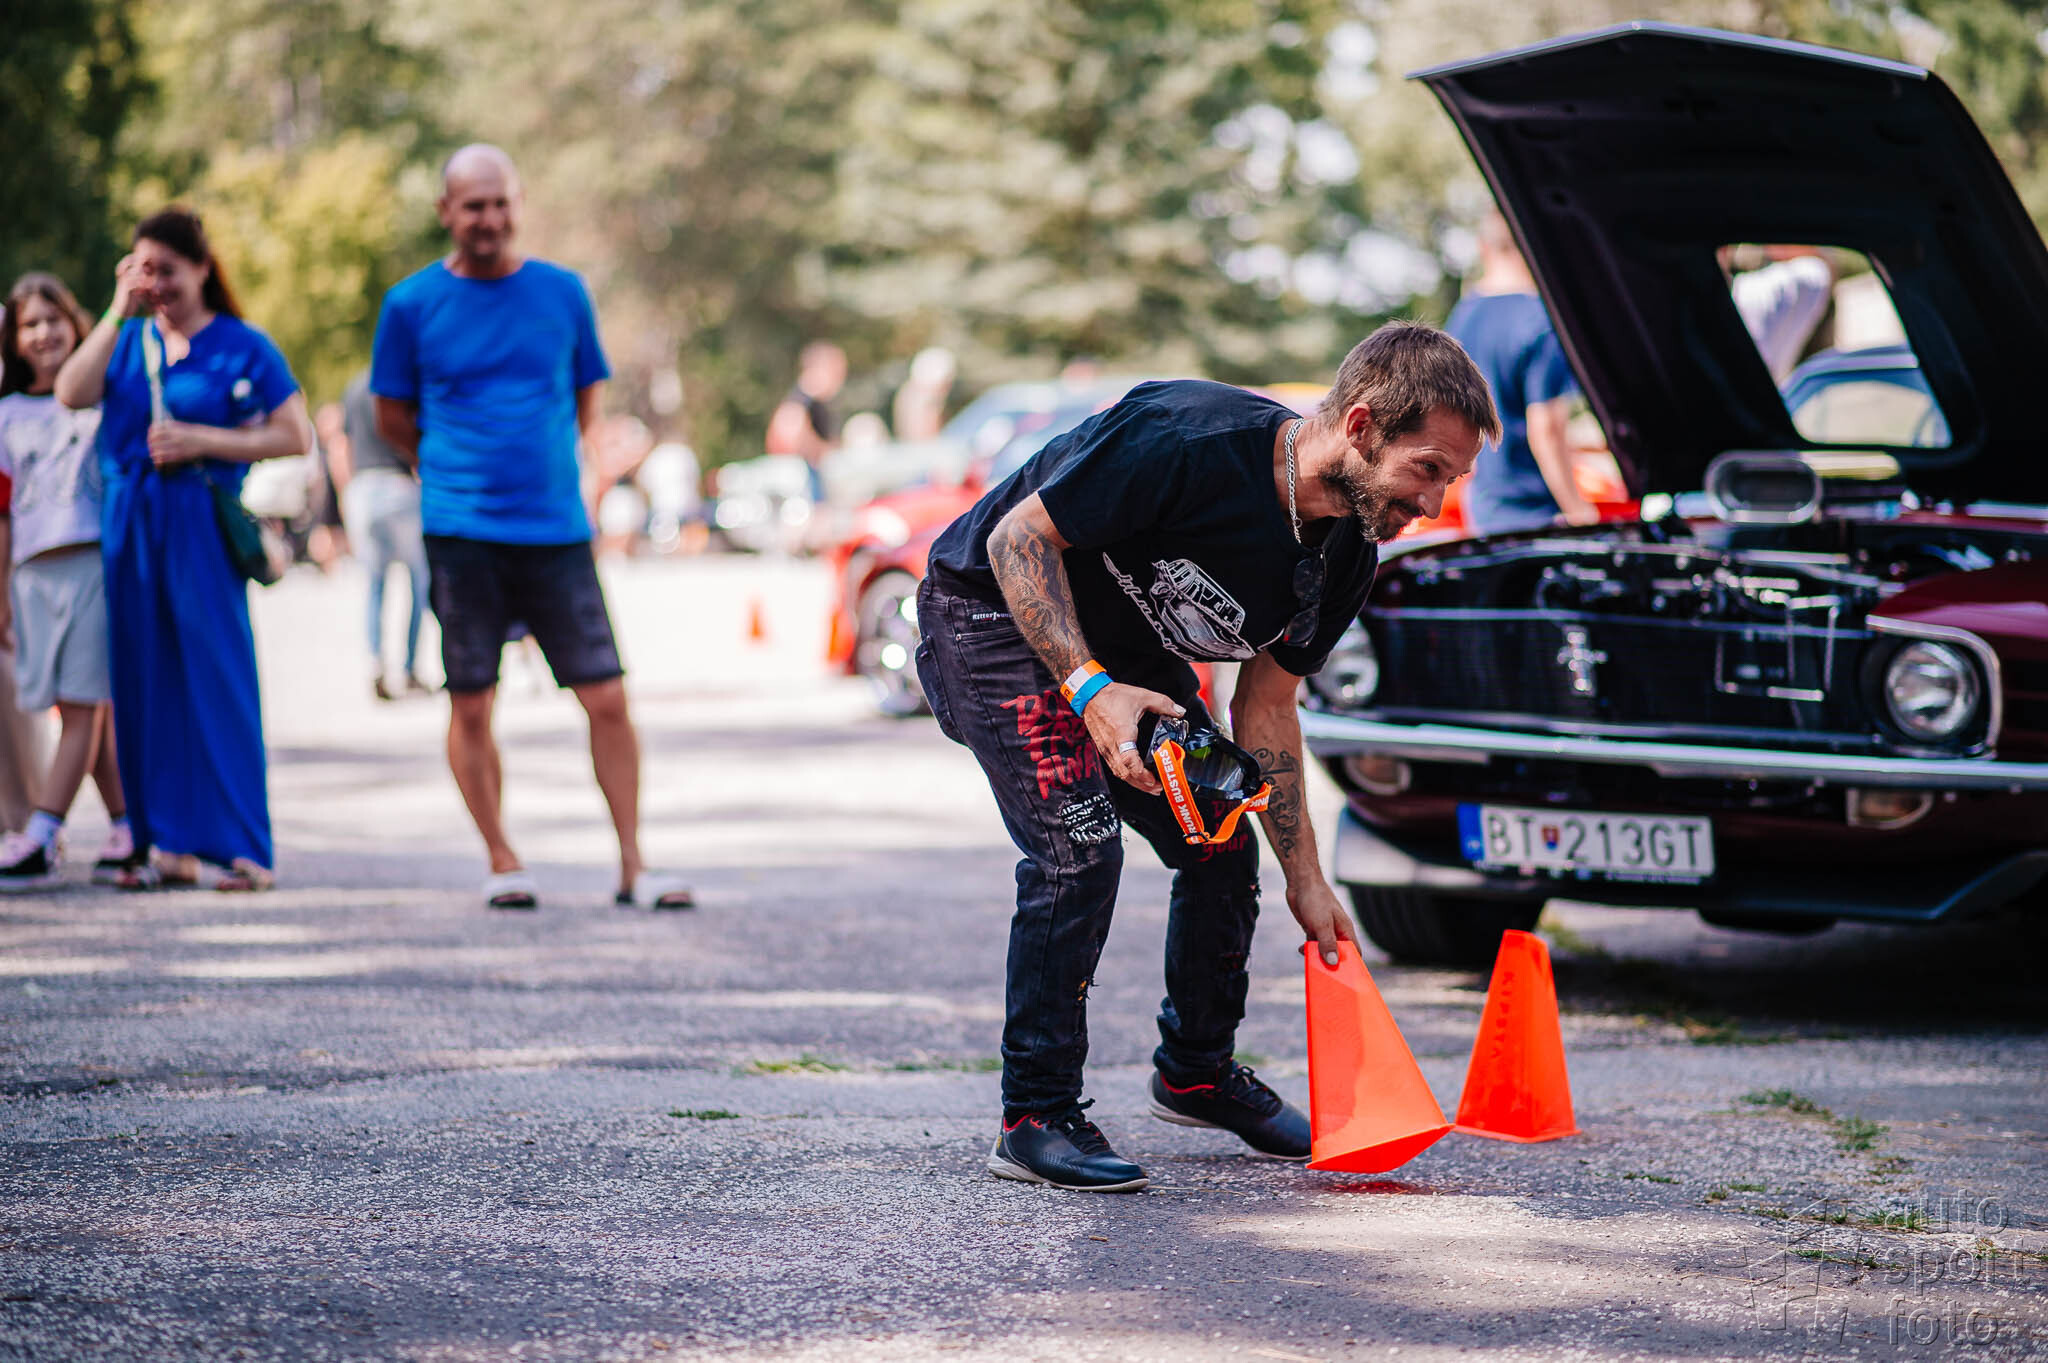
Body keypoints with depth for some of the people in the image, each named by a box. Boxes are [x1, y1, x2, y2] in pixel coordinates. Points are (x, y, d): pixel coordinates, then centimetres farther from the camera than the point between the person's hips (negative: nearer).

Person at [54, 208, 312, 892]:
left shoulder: (242, 347, 1)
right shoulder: (130, 340, 13)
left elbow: (295, 436, -3)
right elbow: (72, 393, -4)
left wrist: (204, 440, -11)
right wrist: (119, 311, -3)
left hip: (201, 523, -4)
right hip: (130, 522, 5)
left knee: (217, 680, -8)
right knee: (147, 684, 4)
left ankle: (242, 847, -5)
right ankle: (171, 844, 9)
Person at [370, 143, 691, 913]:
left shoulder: (561, 292, 7)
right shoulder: (413, 305, 2)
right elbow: (393, 418, 12)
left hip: (556, 530, 1)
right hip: (461, 532, -1)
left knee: (607, 698, -2)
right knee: (471, 706, 2)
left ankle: (633, 865, 5)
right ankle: (502, 863, 15)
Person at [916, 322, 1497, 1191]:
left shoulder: (1346, 556, -9)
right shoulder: (1191, 442, -34)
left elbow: (1265, 707, 4)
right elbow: (1018, 537, -27)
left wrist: (1305, 880, 4)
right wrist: (1091, 689, -36)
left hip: (1127, 650, 8)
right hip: (994, 613, -8)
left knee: (1223, 847, 4)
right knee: (1079, 846, -22)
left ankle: (1196, 1072, 28)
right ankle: (1034, 1118, -10)